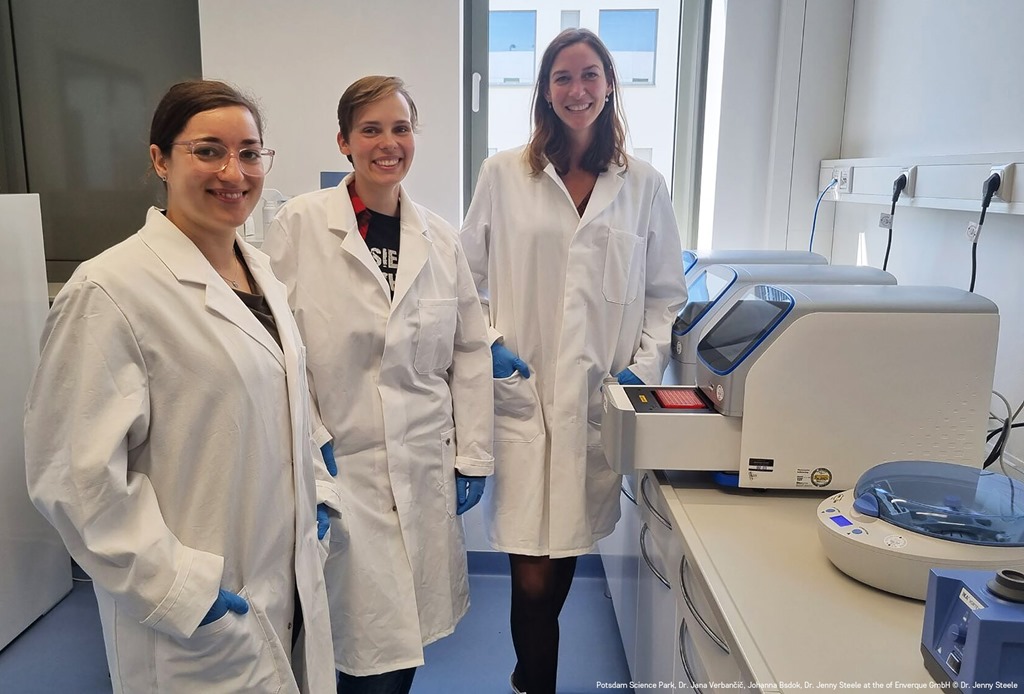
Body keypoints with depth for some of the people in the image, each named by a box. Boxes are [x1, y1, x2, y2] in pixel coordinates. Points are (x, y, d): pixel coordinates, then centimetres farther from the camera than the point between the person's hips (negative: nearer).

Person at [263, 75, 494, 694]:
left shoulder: (440, 238, 6)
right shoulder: (301, 224, -5)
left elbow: (470, 352, 9)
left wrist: (473, 459, 7)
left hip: (425, 468, 4)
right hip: (340, 464, -3)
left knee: (409, 637, 11)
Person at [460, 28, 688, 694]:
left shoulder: (644, 185, 7)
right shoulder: (503, 175, 4)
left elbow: (666, 294, 10)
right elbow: (467, 277, 9)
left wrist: (645, 364, -3)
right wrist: (487, 343, -5)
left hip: (601, 401, 2)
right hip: (522, 393, -1)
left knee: (566, 554, 13)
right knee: (532, 580, -3)